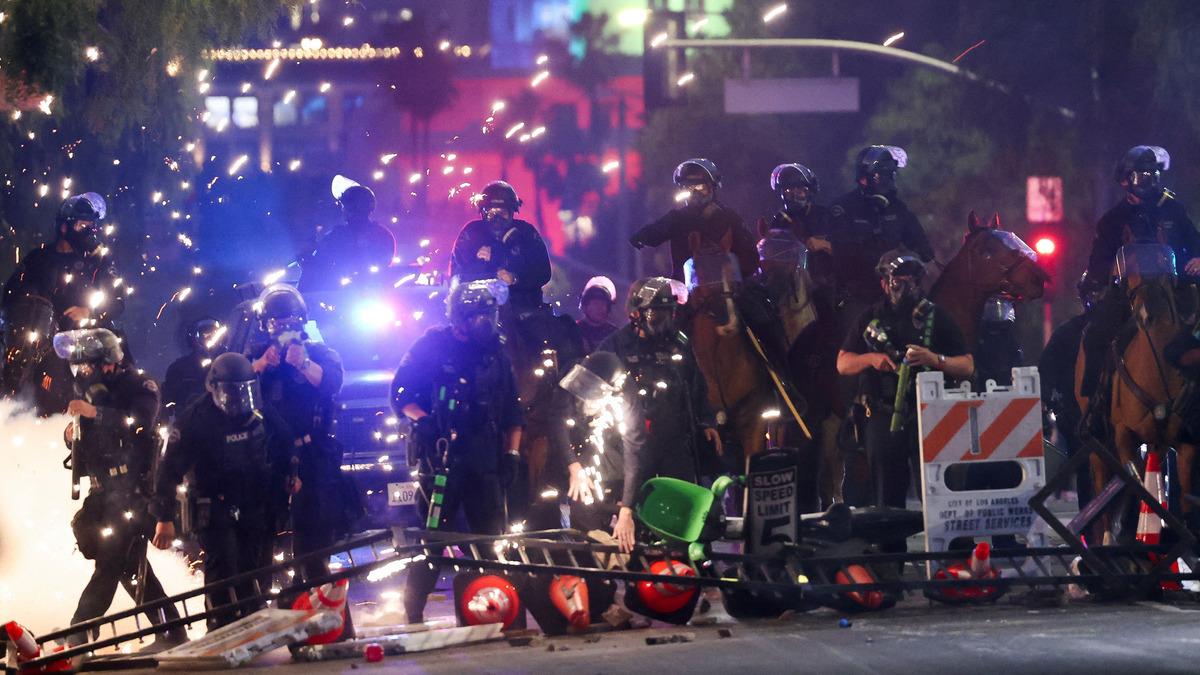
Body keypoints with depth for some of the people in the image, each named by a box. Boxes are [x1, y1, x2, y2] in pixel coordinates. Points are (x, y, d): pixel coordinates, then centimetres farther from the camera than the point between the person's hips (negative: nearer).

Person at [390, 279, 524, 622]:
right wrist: (422, 420, -17)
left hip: (485, 460, 5)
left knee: (492, 537, 2)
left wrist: (512, 453, 10)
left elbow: (511, 408, 18)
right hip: (442, 456, -5)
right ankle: (412, 613, -4)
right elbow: (400, 395, 0)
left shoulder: (495, 353, 15)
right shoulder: (431, 346, 1)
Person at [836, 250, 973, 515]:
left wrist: (935, 359, -16)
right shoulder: (871, 318, 12)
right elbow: (842, 364, 12)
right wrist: (870, 359, -8)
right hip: (883, 420, 2)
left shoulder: (936, 317, 5)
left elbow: (967, 366, 2)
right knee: (886, 499, 6)